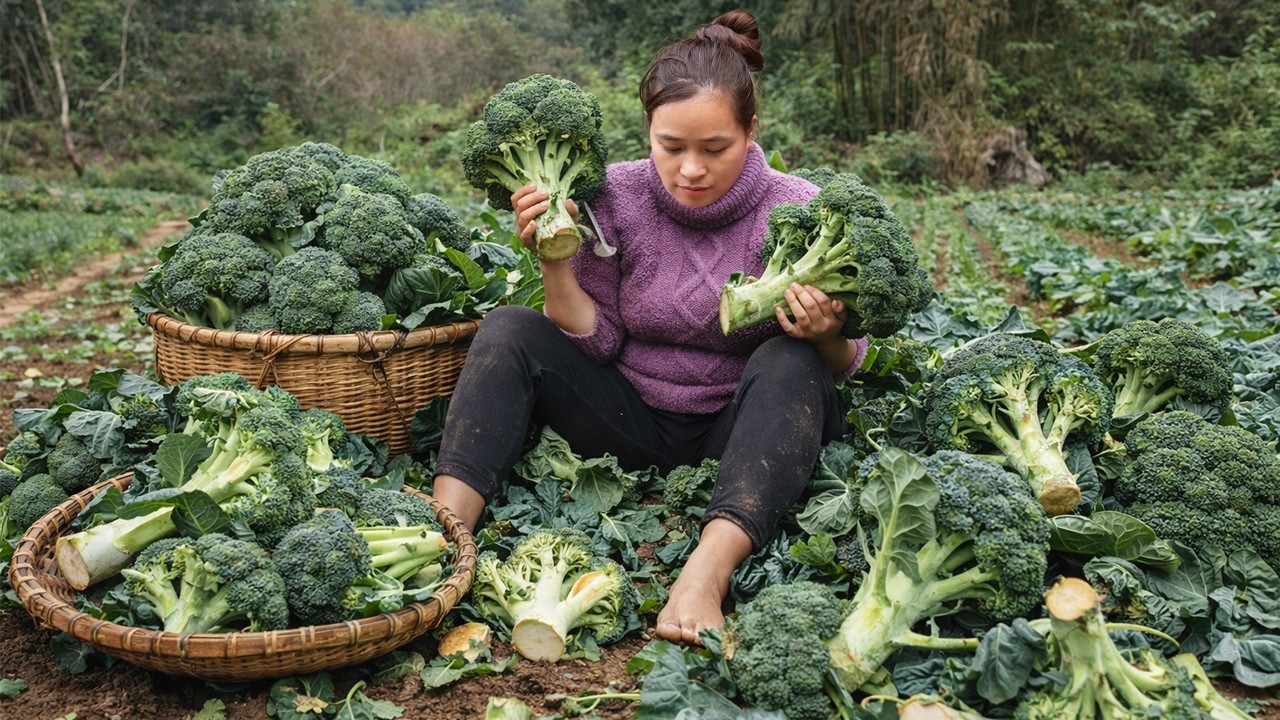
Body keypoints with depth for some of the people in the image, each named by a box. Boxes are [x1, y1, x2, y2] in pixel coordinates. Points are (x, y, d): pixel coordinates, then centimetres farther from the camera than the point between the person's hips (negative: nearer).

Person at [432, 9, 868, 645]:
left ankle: (707, 571, -46)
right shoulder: (616, 196, -8)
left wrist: (827, 337, -27)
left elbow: (844, 367, -3)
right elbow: (597, 343, -3)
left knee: (790, 361, -31)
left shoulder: (797, 210, -11)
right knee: (509, 330, -16)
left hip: (737, 434, -1)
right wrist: (555, 262, -18)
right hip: (634, 425, 2)